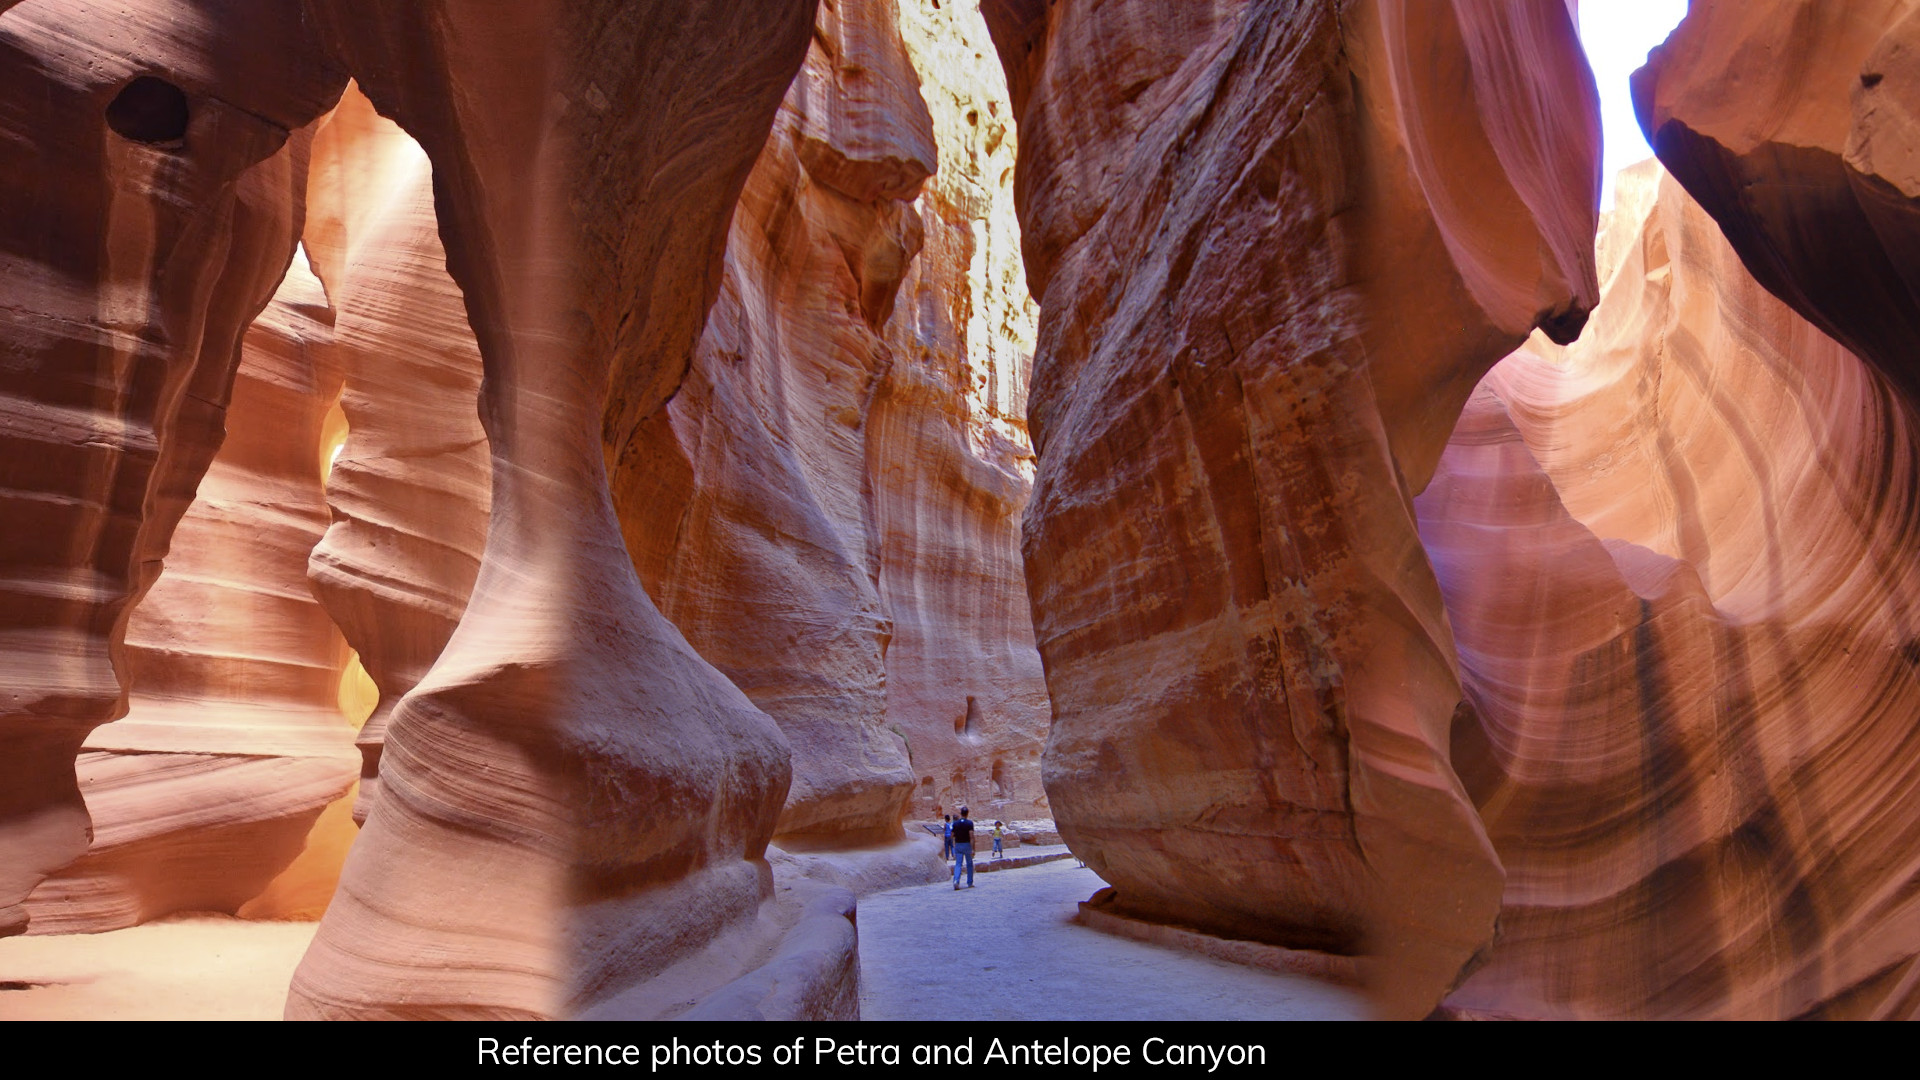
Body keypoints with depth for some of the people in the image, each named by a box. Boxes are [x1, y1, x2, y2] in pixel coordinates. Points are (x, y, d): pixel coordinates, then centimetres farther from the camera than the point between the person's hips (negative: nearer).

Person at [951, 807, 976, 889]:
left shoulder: (955, 823, 2)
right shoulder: (969, 823, -10)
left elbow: (953, 836, 7)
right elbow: (971, 836, -17)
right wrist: (973, 849, -18)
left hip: (958, 845, 2)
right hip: (967, 845, -2)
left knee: (958, 864, -1)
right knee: (969, 864, 13)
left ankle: (956, 881, -24)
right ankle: (970, 883, 19)